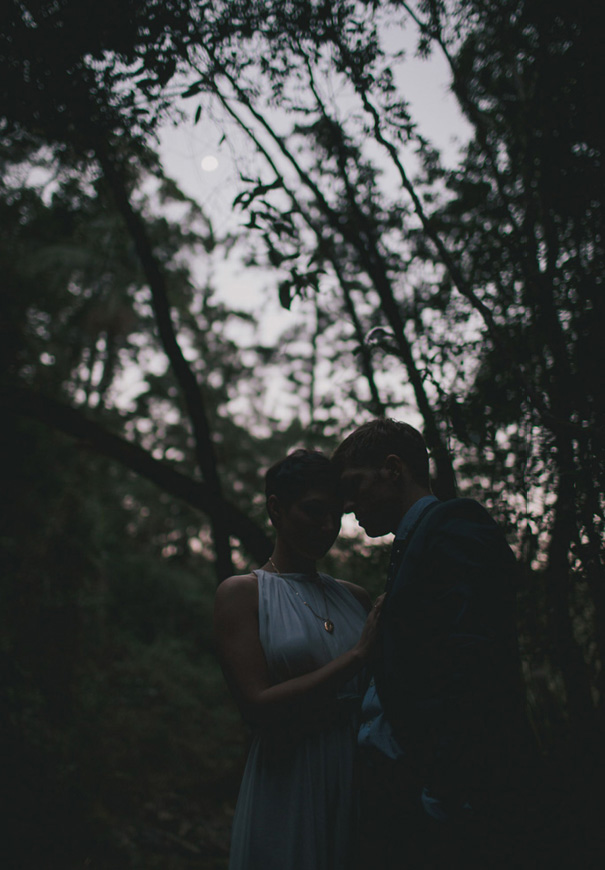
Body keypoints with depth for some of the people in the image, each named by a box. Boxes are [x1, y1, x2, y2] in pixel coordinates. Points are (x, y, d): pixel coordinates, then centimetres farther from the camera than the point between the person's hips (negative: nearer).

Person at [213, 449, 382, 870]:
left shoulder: (355, 597, 10)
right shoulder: (241, 593, -4)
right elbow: (260, 708, -16)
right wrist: (358, 655, -18)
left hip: (362, 787, 5)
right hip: (288, 788, -4)